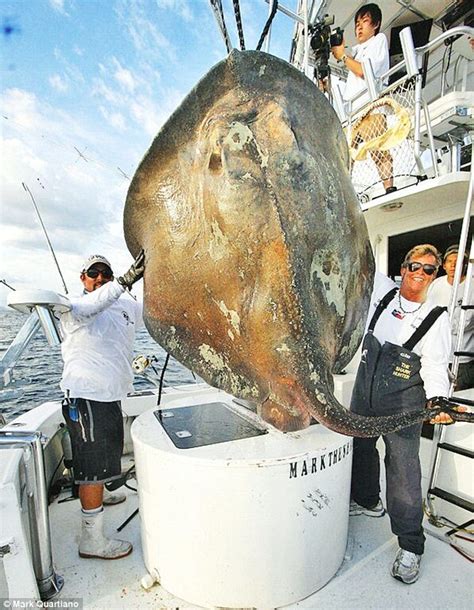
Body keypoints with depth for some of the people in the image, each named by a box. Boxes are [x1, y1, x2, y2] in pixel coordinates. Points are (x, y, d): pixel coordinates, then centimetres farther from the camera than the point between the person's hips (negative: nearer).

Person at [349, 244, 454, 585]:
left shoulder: (437, 318, -7)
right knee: (359, 446, 19)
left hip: (403, 401, -4)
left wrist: (436, 400, -26)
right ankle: (368, 501, 45)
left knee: (403, 466, -1)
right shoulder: (382, 291, 1)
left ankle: (410, 546, 17)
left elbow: (435, 366, -11)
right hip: (365, 390, 5)